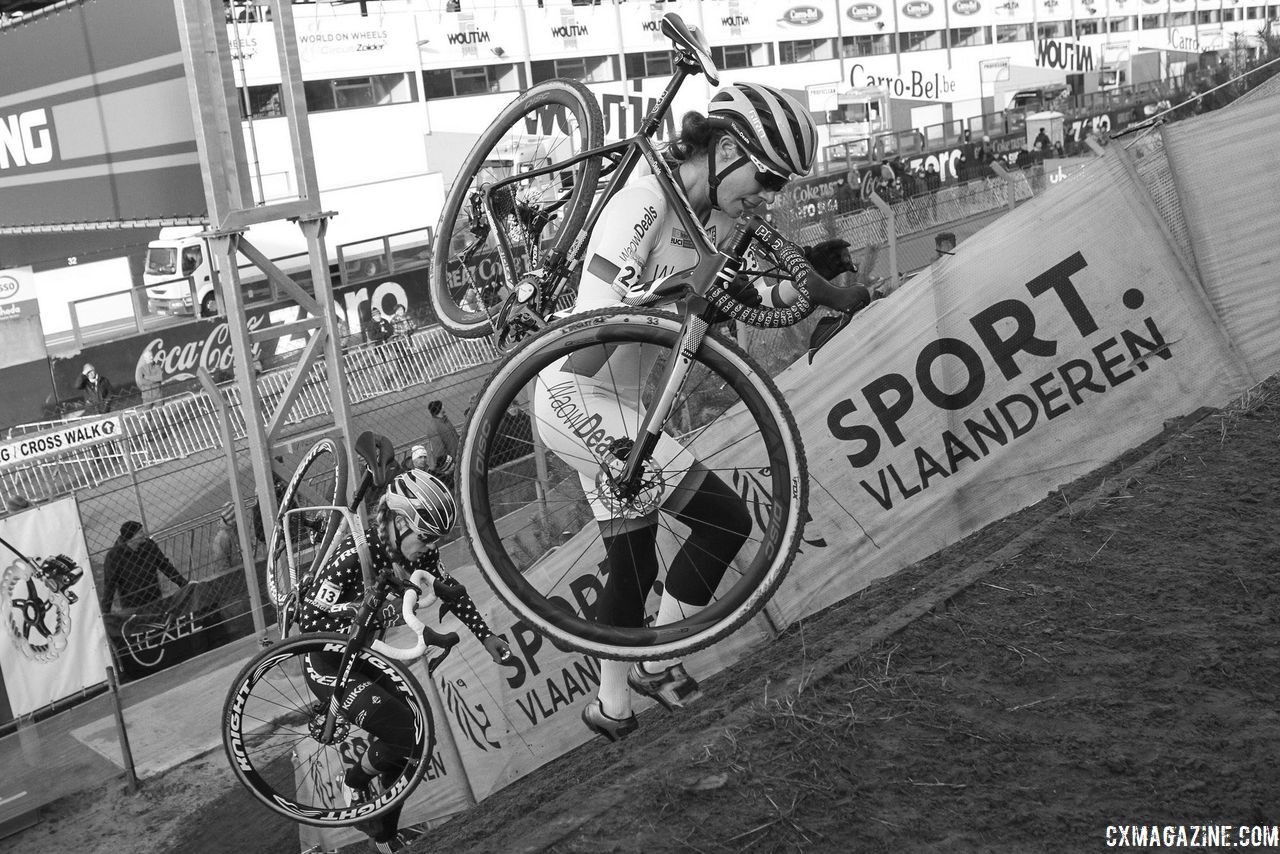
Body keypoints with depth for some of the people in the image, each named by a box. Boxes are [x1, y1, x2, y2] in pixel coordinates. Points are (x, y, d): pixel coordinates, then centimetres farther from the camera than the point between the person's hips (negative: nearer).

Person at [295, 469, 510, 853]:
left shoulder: (417, 551, -10)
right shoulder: (353, 556, -32)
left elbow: (452, 591, 4)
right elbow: (310, 620, -29)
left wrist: (486, 636, -1)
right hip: (329, 665, -7)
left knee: (401, 747, 9)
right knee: (408, 734, -19)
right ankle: (354, 781, 11)